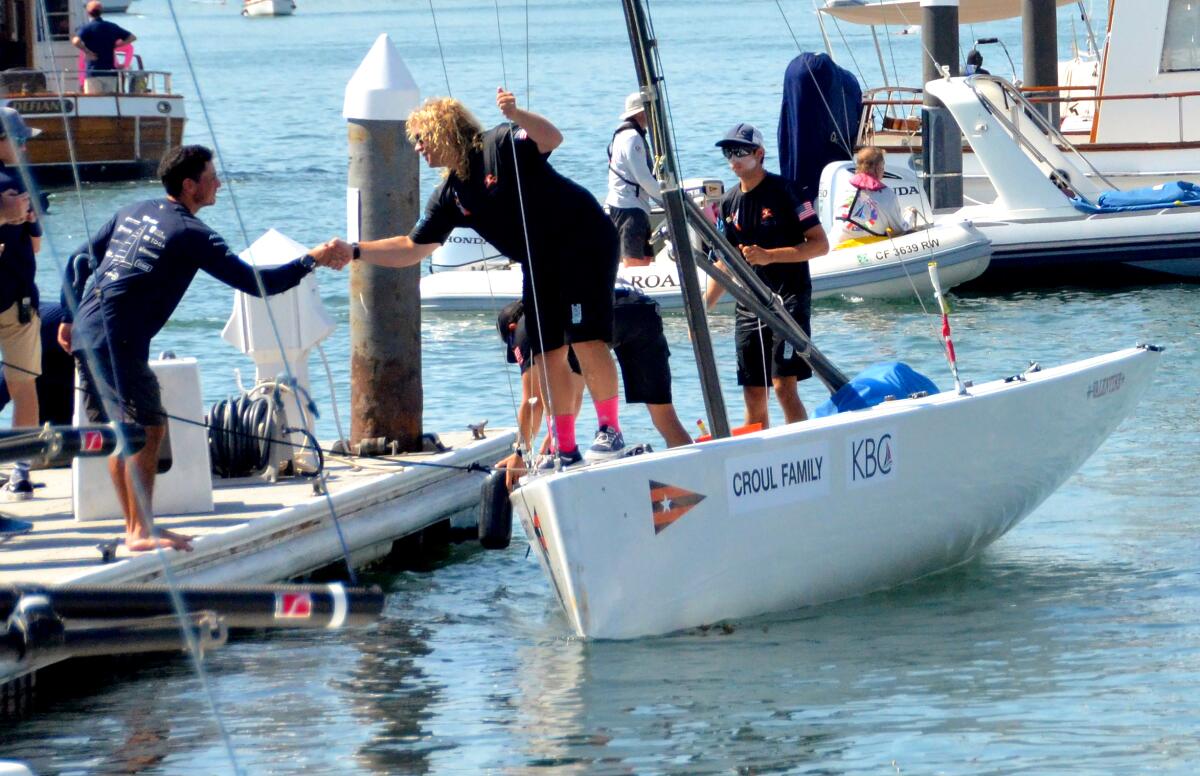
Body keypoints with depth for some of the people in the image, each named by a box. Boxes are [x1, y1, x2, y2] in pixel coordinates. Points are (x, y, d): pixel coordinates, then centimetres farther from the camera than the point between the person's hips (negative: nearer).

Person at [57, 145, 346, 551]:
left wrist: (69, 317, 24)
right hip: (117, 341, -9)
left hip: (86, 334, 9)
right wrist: (311, 260, -4)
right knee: (146, 429, -5)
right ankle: (141, 532, -6)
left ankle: (135, 527, 19)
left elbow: (79, 263, 19)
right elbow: (254, 282, -11)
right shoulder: (190, 234, -8)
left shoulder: (132, 213, 15)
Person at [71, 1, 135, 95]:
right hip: (110, 72, 4)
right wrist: (115, 45, 13)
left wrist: (87, 52, -10)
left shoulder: (87, 28, -5)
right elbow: (132, 37, 16)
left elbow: (76, 41, -24)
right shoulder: (112, 27, 9)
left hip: (93, 73, -4)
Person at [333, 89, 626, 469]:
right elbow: (412, 247, 11)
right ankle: (565, 448, 8)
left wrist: (515, 116, -50)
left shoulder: (500, 146, -15)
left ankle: (610, 431, -10)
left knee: (587, 340, -17)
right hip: (541, 263, 8)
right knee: (547, 352, 4)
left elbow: (551, 138, -32)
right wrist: (354, 251, 5)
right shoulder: (450, 195, 6)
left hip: (585, 241, -8)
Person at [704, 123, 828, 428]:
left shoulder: (784, 191, -6)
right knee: (753, 395, 4)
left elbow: (820, 244, -9)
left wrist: (769, 256, -18)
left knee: (784, 386, -17)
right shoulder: (730, 202, 13)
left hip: (788, 298, -6)